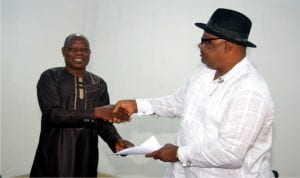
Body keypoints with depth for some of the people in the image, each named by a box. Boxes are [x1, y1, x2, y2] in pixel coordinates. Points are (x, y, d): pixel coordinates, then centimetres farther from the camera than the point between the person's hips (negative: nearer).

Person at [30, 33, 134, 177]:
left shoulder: (99, 84, 8)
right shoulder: (50, 77, -3)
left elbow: (103, 122, 5)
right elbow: (51, 114, -17)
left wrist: (116, 141, -15)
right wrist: (94, 112, -24)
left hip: (86, 155, 3)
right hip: (55, 155, -3)